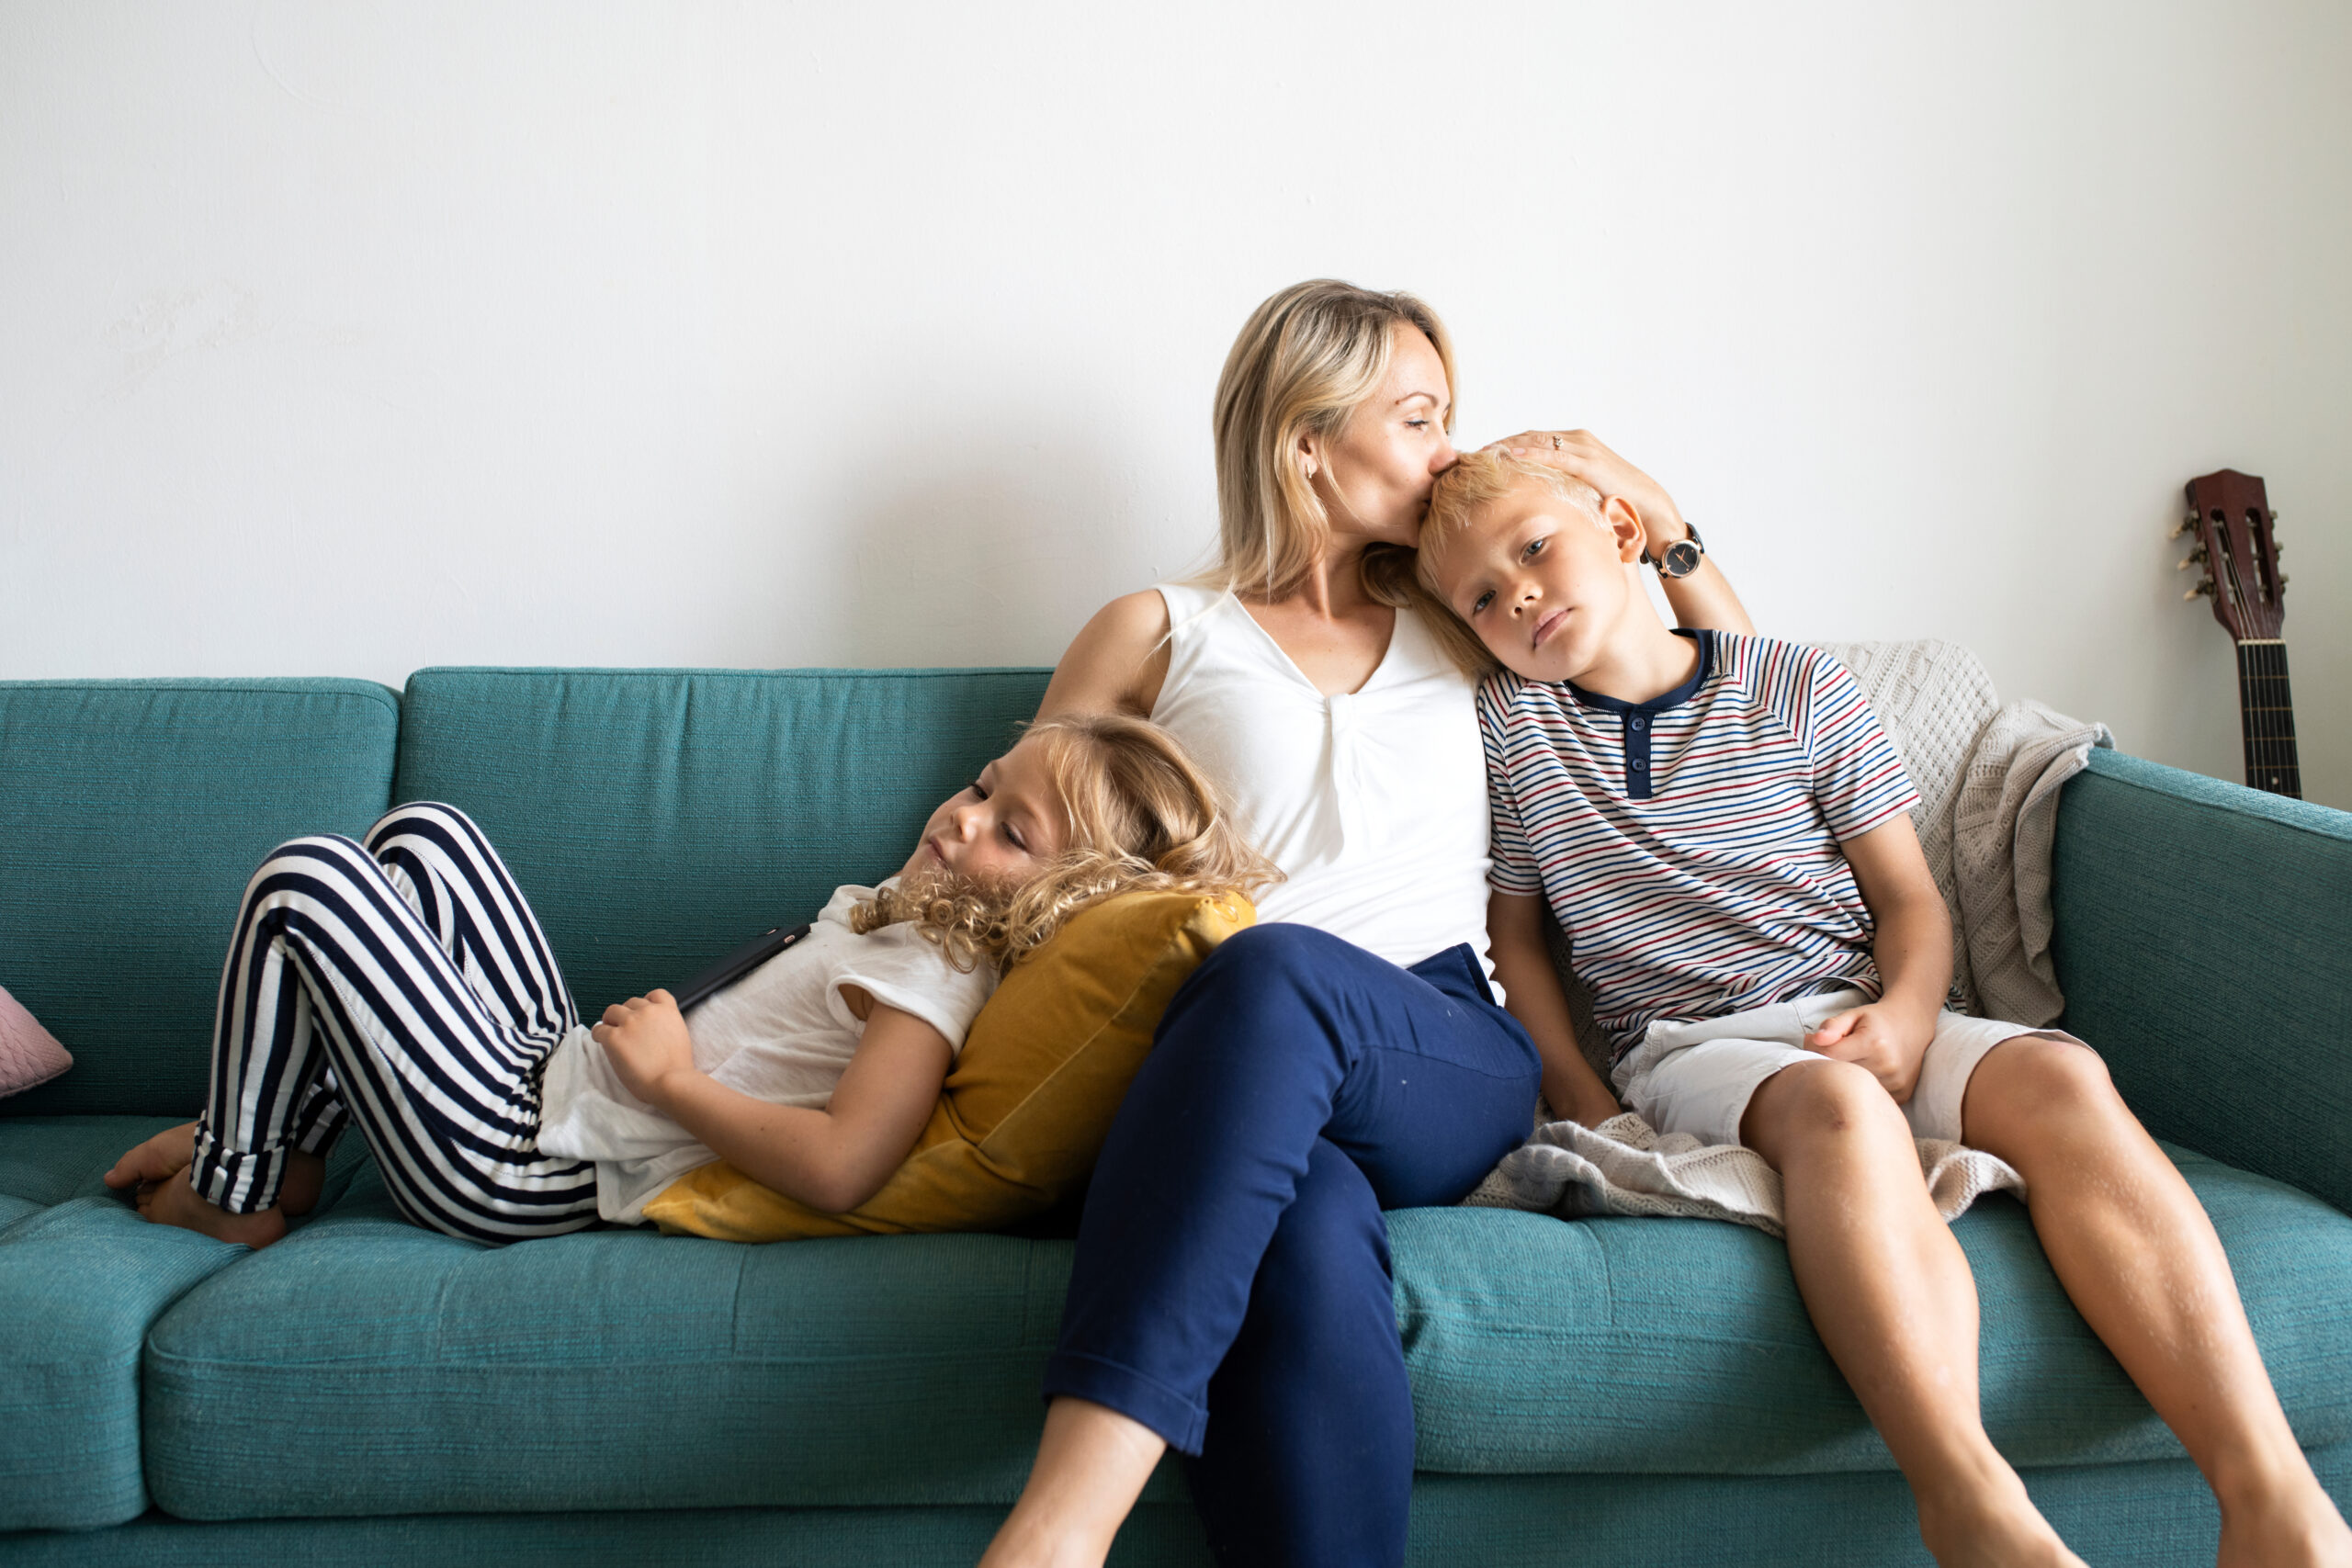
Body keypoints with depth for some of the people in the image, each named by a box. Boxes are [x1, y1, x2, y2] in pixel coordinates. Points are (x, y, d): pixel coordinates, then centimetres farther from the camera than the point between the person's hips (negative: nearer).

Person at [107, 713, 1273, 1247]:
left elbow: (836, 1171, -38)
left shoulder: (933, 983, -23)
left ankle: (236, 1194, 13)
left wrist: (670, 1075, -25)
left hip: (518, 1164, -9)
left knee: (302, 880, -7)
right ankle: (286, 1148, 22)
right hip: (558, 1071, 9)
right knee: (423, 836, 21)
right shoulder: (907, 911, 6)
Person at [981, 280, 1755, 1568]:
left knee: (1276, 970, -38)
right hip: (1240, 1081, -1)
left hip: (1456, 1072, 1)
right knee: (1307, 1245, -40)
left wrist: (1653, 509, 20)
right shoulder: (1157, 634, 20)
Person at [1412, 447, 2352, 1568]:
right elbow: (1516, 935, 12)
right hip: (1686, 1050, -2)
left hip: (1856, 1021, 2)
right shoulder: (1509, 726, 7)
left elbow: (1909, 897, 11)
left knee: (2058, 1078, -29)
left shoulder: (1804, 690, 8)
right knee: (1836, 1101, -38)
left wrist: (1906, 1012, -11)